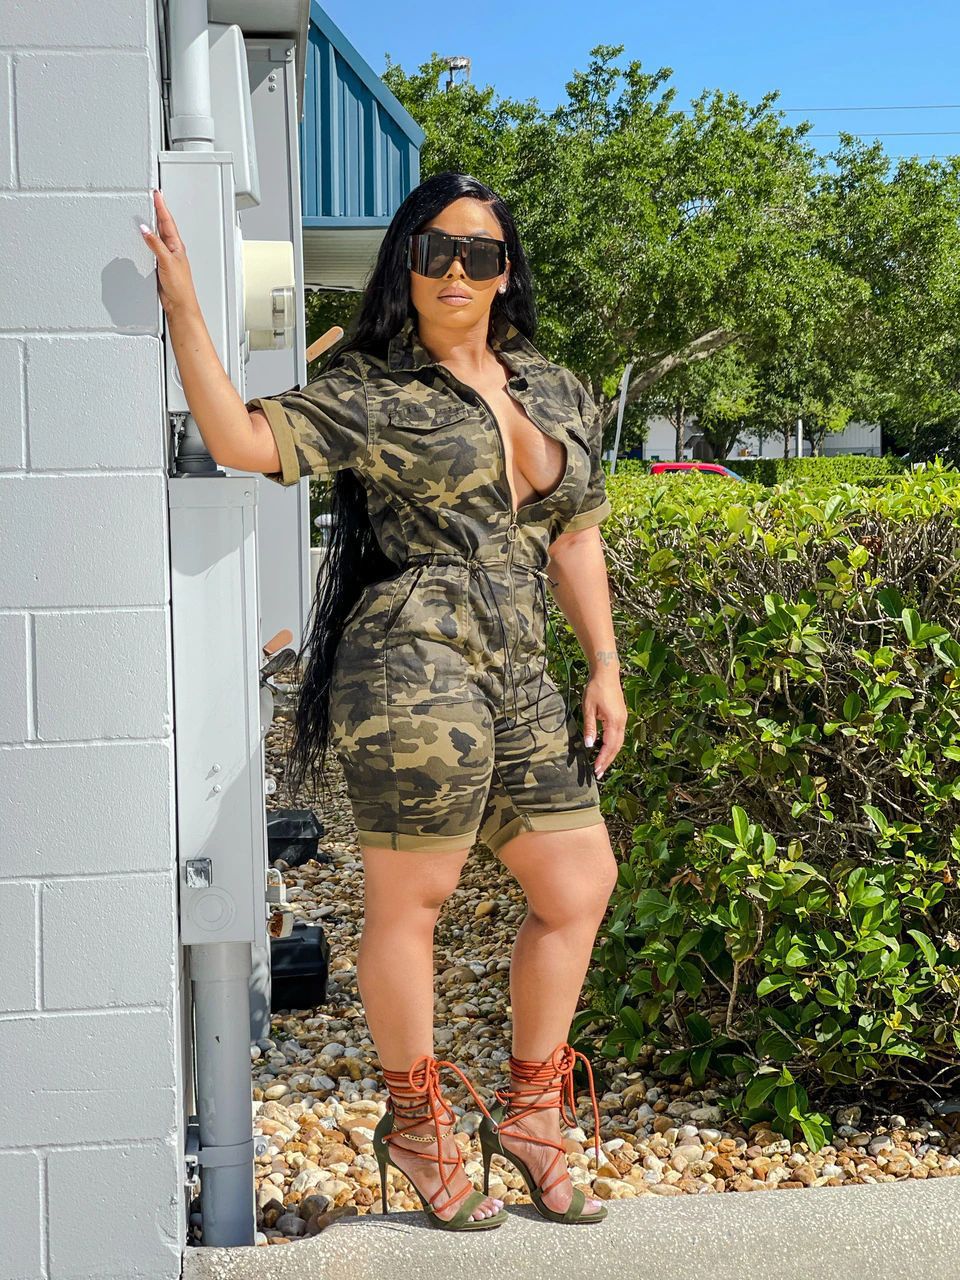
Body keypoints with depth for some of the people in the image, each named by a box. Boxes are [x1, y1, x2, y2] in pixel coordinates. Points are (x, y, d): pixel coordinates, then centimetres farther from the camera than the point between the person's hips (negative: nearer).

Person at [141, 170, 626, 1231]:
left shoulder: (556, 393, 17)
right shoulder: (372, 394, -1)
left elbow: (573, 538, 20)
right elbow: (244, 439, -12)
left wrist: (604, 666, 15)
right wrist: (182, 305, -16)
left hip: (519, 683, 7)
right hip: (416, 670, -7)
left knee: (581, 886, 10)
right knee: (409, 901, 1)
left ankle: (527, 1113, 27)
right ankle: (415, 1126, 21)